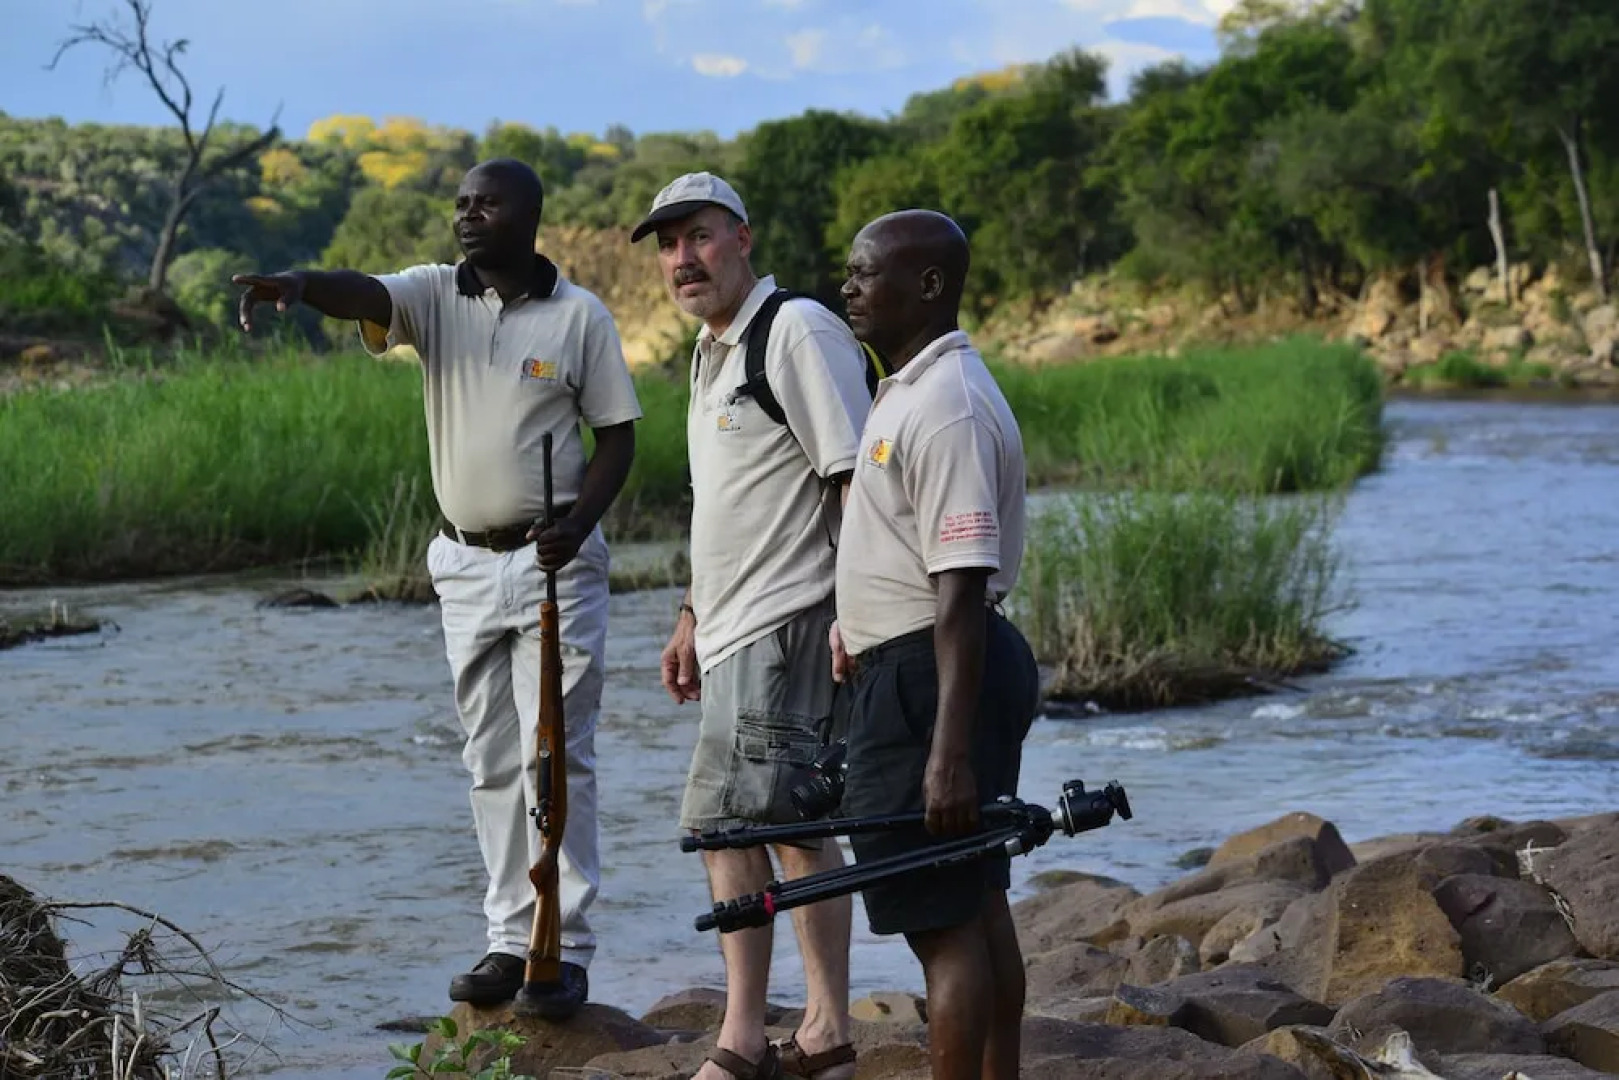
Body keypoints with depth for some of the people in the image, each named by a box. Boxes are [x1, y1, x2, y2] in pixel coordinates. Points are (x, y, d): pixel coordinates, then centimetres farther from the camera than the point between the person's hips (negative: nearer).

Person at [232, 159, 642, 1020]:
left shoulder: (579, 315, -3)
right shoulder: (436, 296, 2)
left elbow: (617, 434, -1)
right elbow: (366, 294, -19)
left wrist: (578, 522, -18)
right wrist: (298, 284, -43)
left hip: (554, 563, -4)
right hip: (466, 563, 4)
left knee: (556, 755, -5)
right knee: (491, 761, 9)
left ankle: (567, 948, -1)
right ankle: (511, 939, 17)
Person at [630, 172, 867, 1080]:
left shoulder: (799, 332, -12)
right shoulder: (714, 351, 18)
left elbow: (856, 479, -17)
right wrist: (693, 614, 26)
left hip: (785, 625, -10)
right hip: (739, 628, 10)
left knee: (726, 820, -12)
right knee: (797, 827, 11)